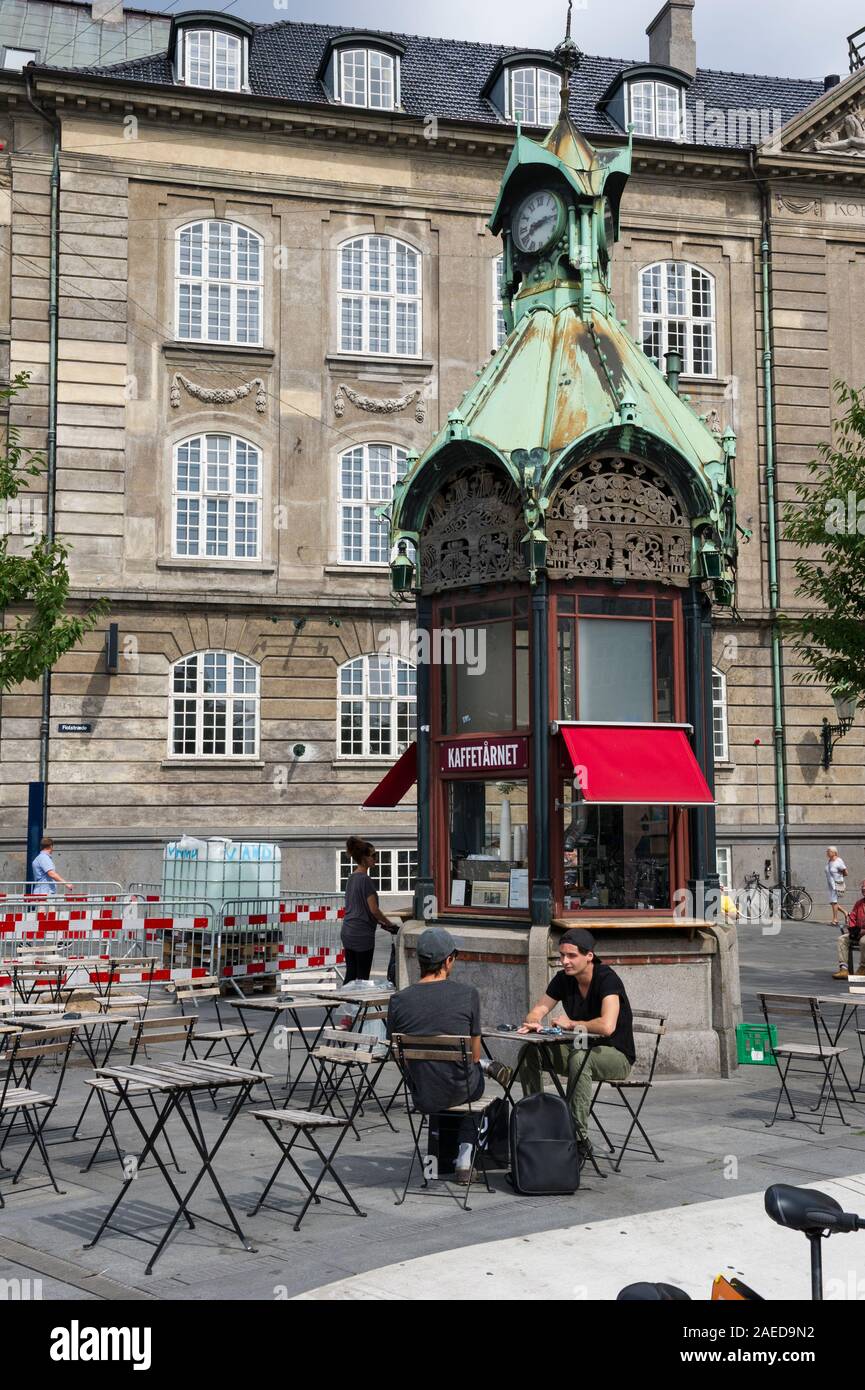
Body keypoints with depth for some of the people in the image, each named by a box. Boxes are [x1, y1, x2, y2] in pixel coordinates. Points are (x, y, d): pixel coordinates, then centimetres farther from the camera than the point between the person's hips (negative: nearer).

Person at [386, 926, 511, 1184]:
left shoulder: (398, 1001, -9)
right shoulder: (468, 994, -13)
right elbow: (474, 1053, -1)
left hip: (421, 1098, 2)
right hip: (459, 1092, -2)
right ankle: (464, 1162, 37)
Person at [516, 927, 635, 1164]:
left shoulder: (607, 979, -21)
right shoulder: (563, 979, 0)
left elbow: (607, 1026, -34)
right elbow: (538, 1011, 4)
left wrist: (571, 1024, -19)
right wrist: (532, 1022, -21)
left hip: (617, 1056, -7)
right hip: (581, 1049, 7)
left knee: (579, 1057, -37)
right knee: (529, 1053, -10)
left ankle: (580, 1139, -31)